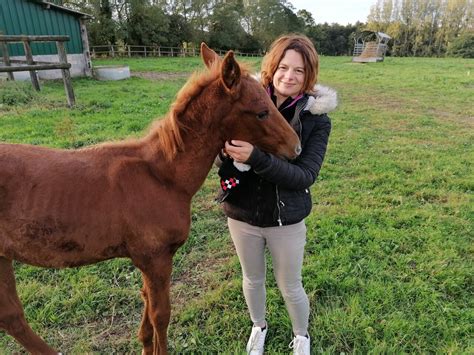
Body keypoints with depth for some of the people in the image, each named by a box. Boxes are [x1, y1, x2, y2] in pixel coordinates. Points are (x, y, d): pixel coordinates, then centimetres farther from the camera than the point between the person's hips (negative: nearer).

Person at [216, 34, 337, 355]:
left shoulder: (317, 119, -12)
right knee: (253, 279, 23)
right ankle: (259, 326, 55)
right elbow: (222, 157, -6)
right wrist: (227, 155, -30)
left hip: (286, 220, -1)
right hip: (242, 215, 2)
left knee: (290, 287, 17)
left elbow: (305, 176, -22)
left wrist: (257, 158, -36)